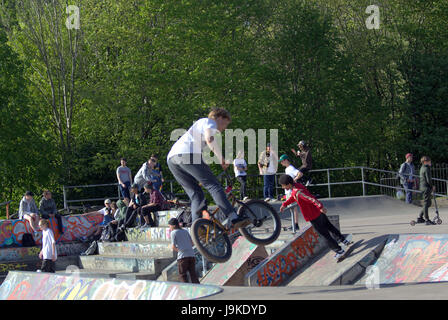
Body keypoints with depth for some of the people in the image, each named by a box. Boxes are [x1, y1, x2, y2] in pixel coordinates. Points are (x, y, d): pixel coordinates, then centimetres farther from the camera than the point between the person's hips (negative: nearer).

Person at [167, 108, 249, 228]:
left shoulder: (199, 123, 40)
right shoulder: (210, 122, 12)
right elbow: (209, 139, -10)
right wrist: (221, 159, -4)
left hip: (171, 159, 9)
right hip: (187, 154, -9)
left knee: (196, 194, 9)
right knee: (213, 185, -12)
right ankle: (233, 218, -24)